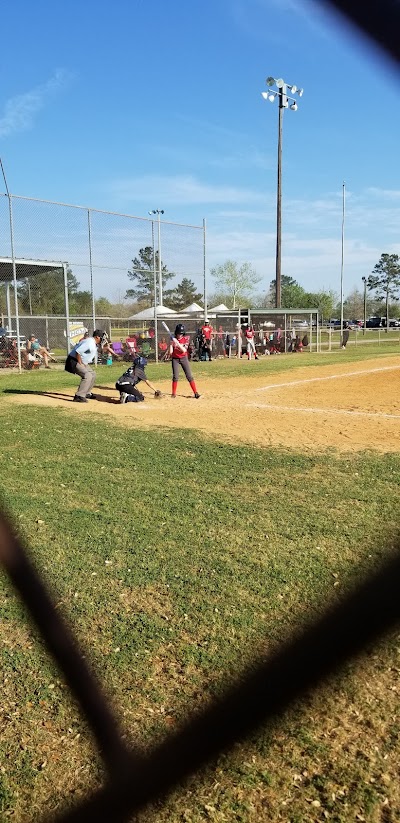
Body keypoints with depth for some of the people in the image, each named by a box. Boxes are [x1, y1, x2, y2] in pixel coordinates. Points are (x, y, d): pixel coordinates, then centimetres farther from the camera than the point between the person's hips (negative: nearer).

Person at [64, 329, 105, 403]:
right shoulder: (89, 343, -24)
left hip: (83, 362, 11)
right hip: (74, 361, -11)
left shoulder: (95, 344, 8)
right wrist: (80, 364, -23)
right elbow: (78, 352, -30)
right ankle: (79, 396, -24)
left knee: (92, 374, 17)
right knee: (87, 375, -23)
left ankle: (87, 393, 28)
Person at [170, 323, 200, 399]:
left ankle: (195, 393, 0)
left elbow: (184, 350, -21)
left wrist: (177, 342, -29)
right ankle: (173, 393, 6)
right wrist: (172, 343, -23)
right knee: (175, 377, -7)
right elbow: (170, 352, -11)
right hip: (175, 359, 0)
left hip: (184, 358, 0)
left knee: (189, 376, -3)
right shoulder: (173, 339, -6)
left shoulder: (186, 338, -8)